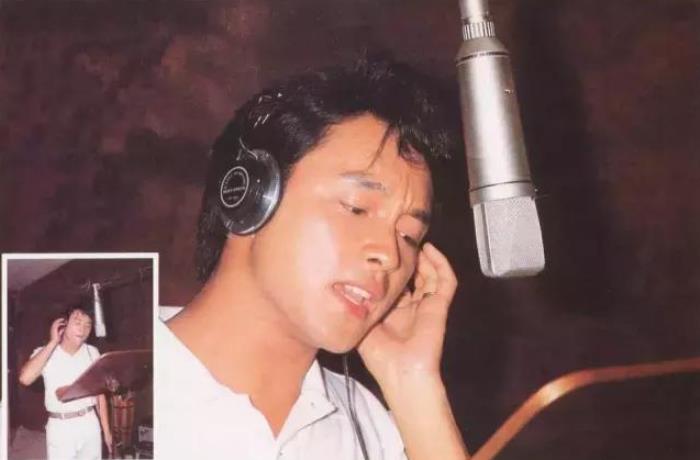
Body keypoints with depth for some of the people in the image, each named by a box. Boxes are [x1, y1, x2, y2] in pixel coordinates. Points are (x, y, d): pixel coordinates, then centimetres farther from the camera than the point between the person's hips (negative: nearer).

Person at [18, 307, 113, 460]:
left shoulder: (92, 353, 1)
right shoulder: (45, 353, -7)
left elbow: (100, 392, 8)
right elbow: (25, 378, -27)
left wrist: (106, 430, 8)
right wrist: (52, 343, -21)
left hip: (90, 425, 3)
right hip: (60, 427, -2)